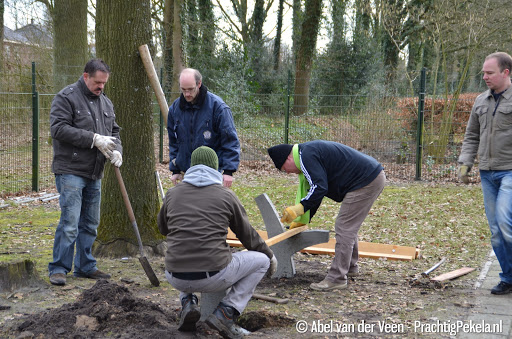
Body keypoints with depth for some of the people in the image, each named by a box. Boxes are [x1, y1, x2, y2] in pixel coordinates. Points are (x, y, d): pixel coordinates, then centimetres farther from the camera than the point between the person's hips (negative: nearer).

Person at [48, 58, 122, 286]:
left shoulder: (105, 102, 16)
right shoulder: (66, 97, -7)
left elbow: (113, 131, 20)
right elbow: (59, 129, -18)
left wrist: (116, 150, -3)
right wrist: (94, 139, -20)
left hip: (94, 174, 8)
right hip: (70, 171, -7)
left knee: (90, 224, 12)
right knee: (69, 222, -10)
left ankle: (85, 267, 22)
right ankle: (58, 268, 1)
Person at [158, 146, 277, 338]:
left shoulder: (173, 193, 10)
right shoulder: (226, 195, 5)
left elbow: (163, 228, 28)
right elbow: (248, 236, 15)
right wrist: (270, 256, 34)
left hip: (176, 278, 4)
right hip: (213, 275, -4)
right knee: (260, 261, 20)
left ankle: (188, 303, 12)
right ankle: (226, 313, 3)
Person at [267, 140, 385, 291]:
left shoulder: (307, 156, -14)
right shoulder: (310, 151, 20)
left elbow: (320, 188, -23)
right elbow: (314, 190, 26)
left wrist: (300, 208, -27)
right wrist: (303, 220, 28)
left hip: (366, 182, -11)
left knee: (344, 229, -9)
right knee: (349, 226, 22)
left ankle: (337, 278, -7)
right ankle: (350, 267, 34)